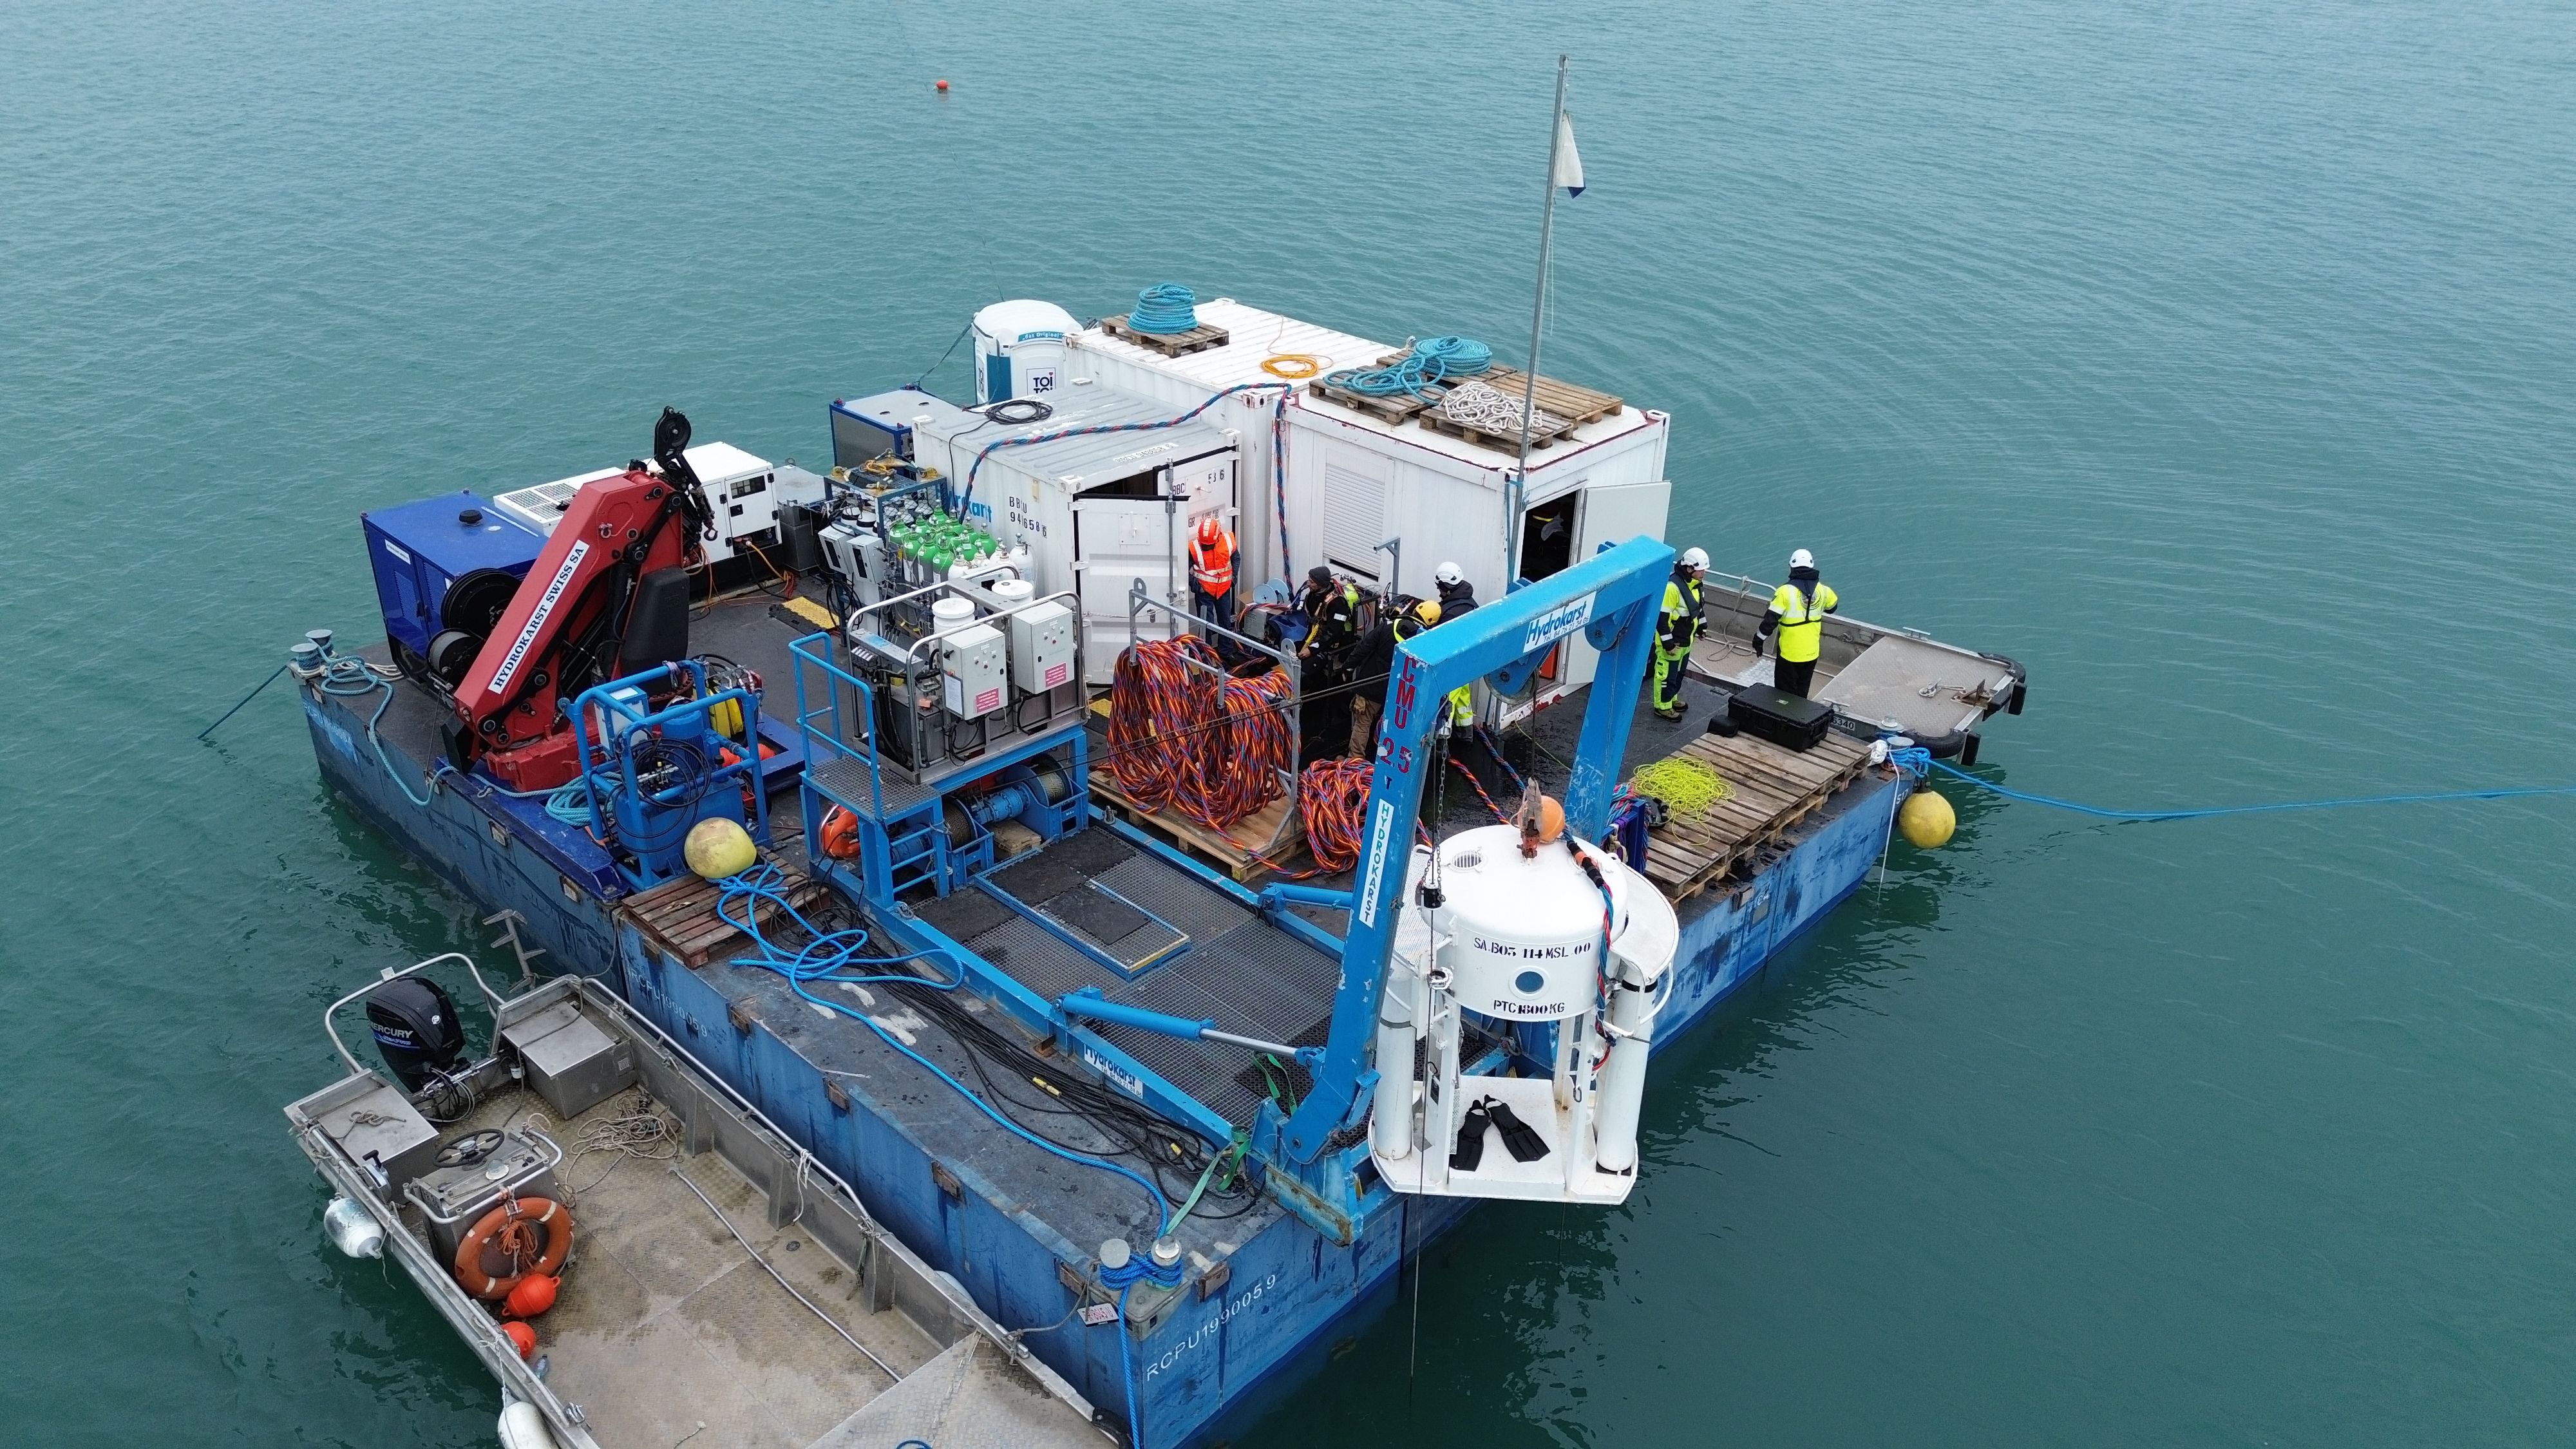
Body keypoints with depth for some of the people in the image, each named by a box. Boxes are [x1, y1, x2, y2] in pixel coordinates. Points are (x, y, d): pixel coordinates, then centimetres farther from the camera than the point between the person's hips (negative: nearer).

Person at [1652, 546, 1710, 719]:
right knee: (1666, 674, 6)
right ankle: (1663, 706, 19)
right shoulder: (1672, 587, -29)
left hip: (1686, 640, 9)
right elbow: (1662, 617, -27)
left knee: (1679, 672, 24)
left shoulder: (1694, 583, -1)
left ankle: (1672, 698, 41)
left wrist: (1700, 628, 24)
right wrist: (1668, 643, -24)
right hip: (1672, 642, -9)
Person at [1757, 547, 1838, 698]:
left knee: (1785, 693, 7)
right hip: (1811, 653, 5)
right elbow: (1832, 606, 18)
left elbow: (1770, 620, -18)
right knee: (1802, 693, 19)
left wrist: (1759, 640, -5)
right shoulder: (1822, 590, -3)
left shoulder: (1786, 591, -18)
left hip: (1789, 653, -5)